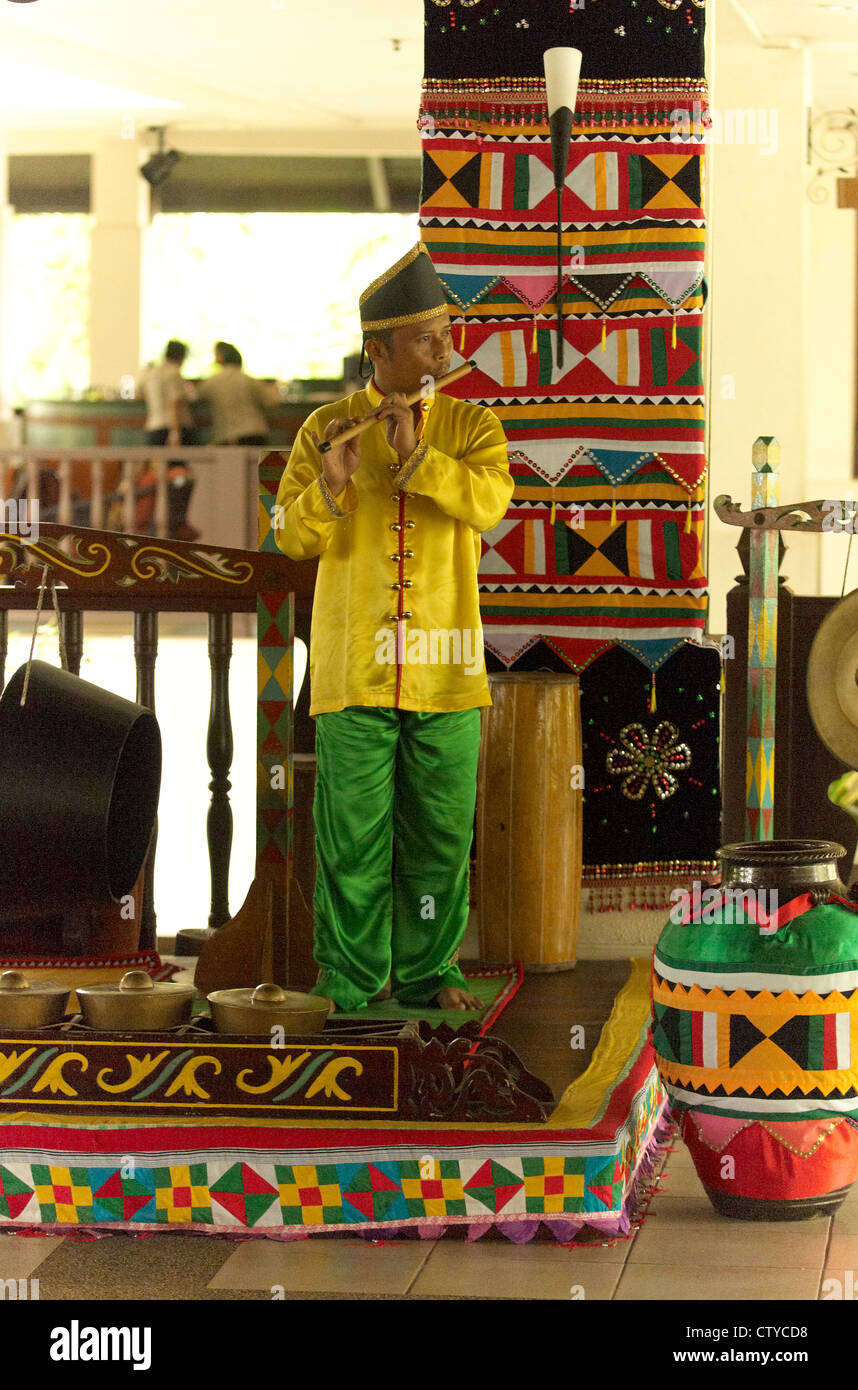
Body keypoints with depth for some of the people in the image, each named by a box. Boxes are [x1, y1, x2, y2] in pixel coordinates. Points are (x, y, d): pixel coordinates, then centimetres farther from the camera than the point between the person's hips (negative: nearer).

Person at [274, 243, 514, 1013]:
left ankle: (425, 970, 18)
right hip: (354, 661, -1)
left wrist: (417, 455, -28)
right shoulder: (327, 428, 3)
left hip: (444, 663, 1)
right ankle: (349, 974, 10)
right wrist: (331, 483, -24)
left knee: (440, 827, 6)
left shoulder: (472, 427, 5)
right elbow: (295, 537, -4)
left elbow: (488, 502, -14)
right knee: (352, 826, 1)